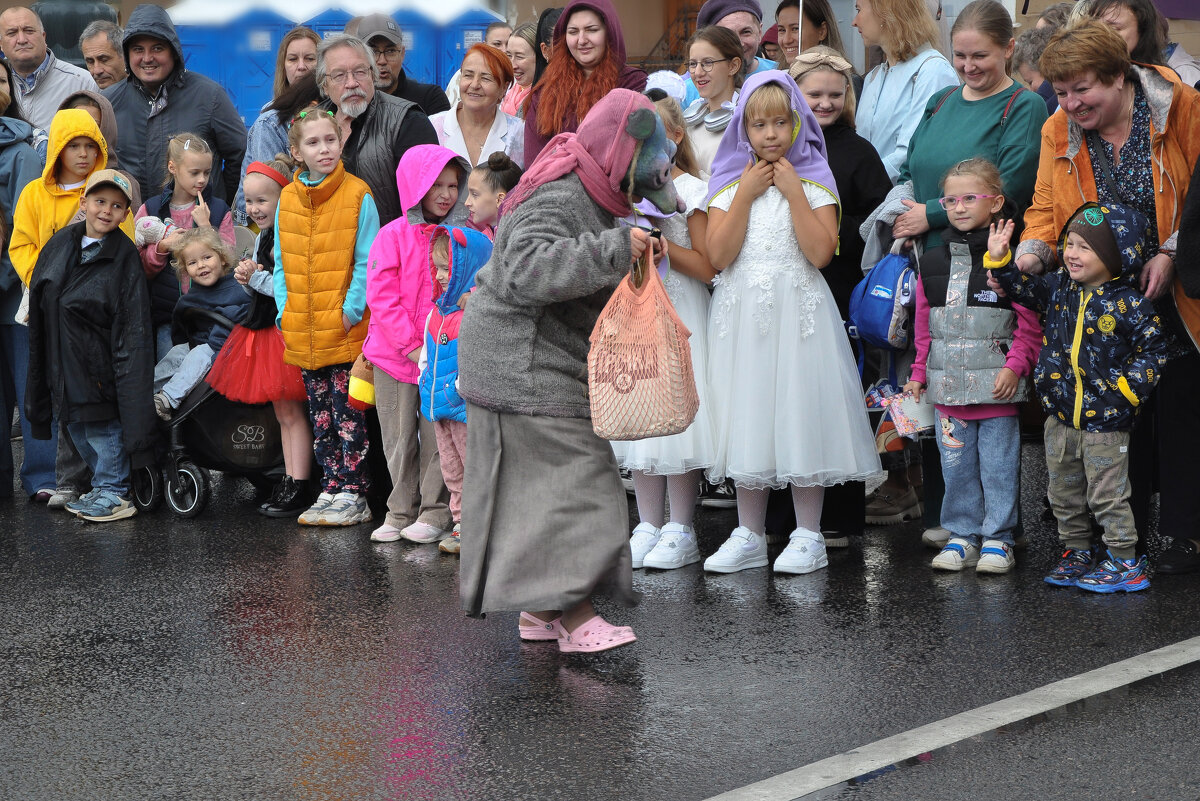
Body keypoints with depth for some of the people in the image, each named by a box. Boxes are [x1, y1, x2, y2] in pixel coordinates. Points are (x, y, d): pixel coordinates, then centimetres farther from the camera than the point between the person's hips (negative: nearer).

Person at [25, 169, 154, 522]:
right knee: (77, 427, 15)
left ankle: (113, 494, 13)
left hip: (98, 365, -7)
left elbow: (133, 328, -14)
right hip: (64, 365, 7)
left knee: (104, 427, 0)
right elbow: (41, 301, 13)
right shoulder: (60, 244, 5)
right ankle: (101, 489, 29)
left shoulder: (125, 258, -12)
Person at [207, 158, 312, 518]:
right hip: (264, 330, 9)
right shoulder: (263, 238, 13)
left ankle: (300, 486, 1)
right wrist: (247, 279, 1)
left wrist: (257, 277, -16)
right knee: (281, 411, 13)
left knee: (291, 410, -5)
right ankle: (289, 482, 19)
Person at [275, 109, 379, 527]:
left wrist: (351, 310, -13)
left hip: (345, 331, -5)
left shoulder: (357, 196, -6)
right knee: (320, 415, 11)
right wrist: (284, 312, 2)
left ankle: (354, 495, 4)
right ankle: (332, 488, 20)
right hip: (303, 333, 5)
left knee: (348, 413, -2)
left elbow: (366, 262, -6)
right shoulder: (287, 198, 7)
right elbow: (281, 263, 12)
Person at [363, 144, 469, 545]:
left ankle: (435, 512, 12)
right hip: (395, 354, 0)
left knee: (437, 435, 2)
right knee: (399, 437, 7)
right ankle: (401, 511, 19)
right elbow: (381, 297, -7)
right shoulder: (394, 236, -3)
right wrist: (412, 346, -13)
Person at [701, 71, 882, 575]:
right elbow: (718, 256, -7)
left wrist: (793, 191, -13)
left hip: (798, 312, -2)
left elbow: (821, 252, -14)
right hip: (742, 315, 2)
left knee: (801, 413, -2)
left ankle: (807, 535, 7)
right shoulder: (729, 183, 6)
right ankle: (749, 536, 15)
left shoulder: (815, 182, 1)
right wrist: (746, 194, -9)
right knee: (747, 416, 6)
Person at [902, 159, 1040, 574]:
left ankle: (998, 539, 12)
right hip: (947, 385, 4)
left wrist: (1015, 367, -14)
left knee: (997, 463, 2)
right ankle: (962, 536, 20)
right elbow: (923, 325, 17)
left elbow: (1030, 324, -5)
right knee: (956, 464, 10)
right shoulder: (932, 262, 10)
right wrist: (919, 373, 13)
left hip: (996, 385, -4)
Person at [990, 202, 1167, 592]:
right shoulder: (1059, 289, 3)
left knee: (1108, 495, 1)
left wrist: (1128, 388, -15)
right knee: (1064, 494, 15)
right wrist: (1000, 260, -1)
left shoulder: (1129, 304, -13)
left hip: (1105, 419, -6)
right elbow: (1024, 288, 13)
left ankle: (1124, 560, 12)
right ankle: (1077, 552, 29)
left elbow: (1153, 348, -8)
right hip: (1060, 415, 6)